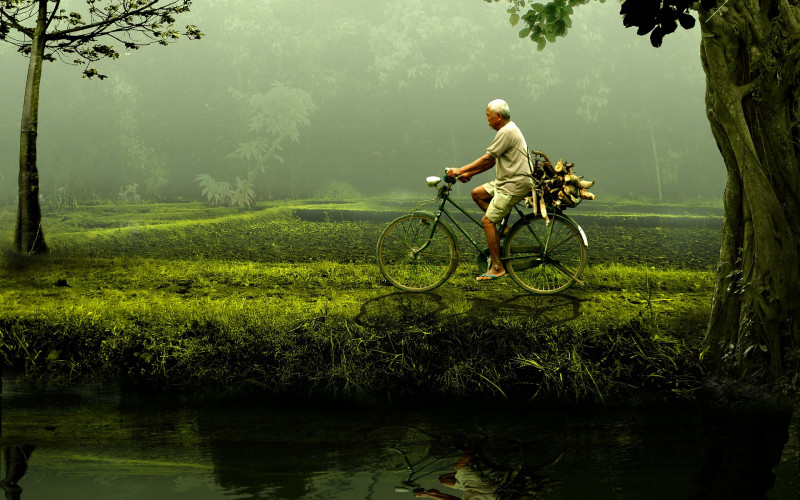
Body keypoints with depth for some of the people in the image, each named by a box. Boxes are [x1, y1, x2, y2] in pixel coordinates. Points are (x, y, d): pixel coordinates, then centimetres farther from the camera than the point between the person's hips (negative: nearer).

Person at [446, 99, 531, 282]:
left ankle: (497, 267, -10)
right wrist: (469, 173, 13)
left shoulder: (507, 132, -16)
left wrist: (461, 170, -14)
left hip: (514, 185, -10)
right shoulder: (508, 130, 17)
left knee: (487, 221, -12)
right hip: (507, 181, 10)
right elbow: (492, 161, 19)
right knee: (477, 193, 13)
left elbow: (487, 159, -18)